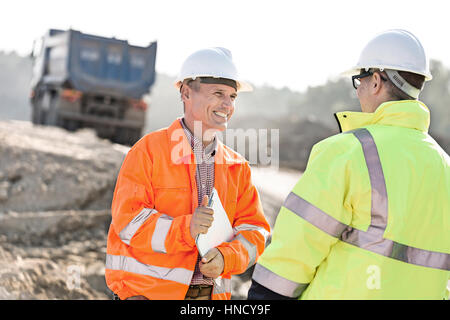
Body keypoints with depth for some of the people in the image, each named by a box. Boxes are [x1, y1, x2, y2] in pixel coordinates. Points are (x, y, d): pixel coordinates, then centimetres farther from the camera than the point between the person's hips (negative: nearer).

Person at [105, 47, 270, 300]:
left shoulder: (238, 167, 11)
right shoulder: (149, 150, -4)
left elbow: (254, 230, 7)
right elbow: (128, 220, -11)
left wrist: (226, 258, -13)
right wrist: (185, 229, -25)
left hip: (212, 293, 5)